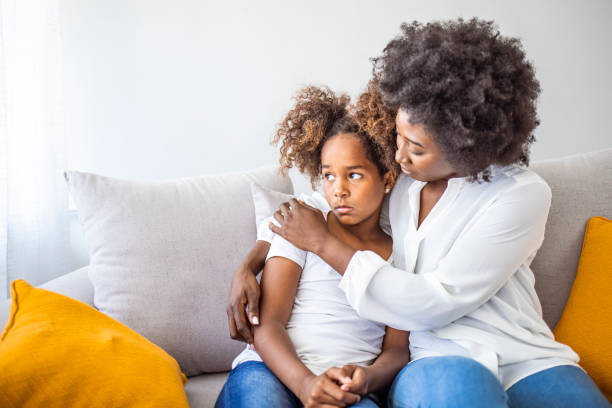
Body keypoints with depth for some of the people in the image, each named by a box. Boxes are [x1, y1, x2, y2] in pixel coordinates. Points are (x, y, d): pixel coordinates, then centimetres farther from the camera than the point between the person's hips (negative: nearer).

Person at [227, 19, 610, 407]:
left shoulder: (523, 194, -10)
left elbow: (433, 304, -15)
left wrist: (324, 243, -10)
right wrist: (247, 267, 0)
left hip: (526, 361, 0)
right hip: (435, 362, 1)